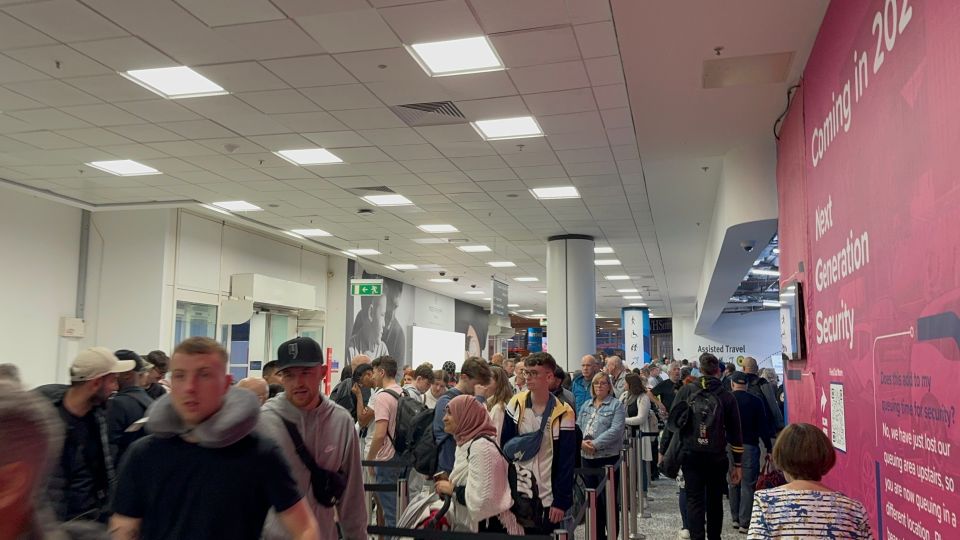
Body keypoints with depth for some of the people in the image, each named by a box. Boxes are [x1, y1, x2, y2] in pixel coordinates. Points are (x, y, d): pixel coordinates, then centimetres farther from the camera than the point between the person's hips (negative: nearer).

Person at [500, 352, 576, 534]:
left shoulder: (563, 414, -10)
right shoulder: (516, 404, -1)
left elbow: (567, 463, -9)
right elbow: (504, 447, 5)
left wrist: (561, 501, -11)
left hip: (547, 498, -3)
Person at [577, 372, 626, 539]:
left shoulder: (617, 404, -2)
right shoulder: (586, 405, 15)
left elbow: (616, 430, -14)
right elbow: (577, 426, 9)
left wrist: (596, 444, -19)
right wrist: (581, 442, -11)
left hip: (608, 456, -5)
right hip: (587, 456, 5)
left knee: (608, 498, -1)